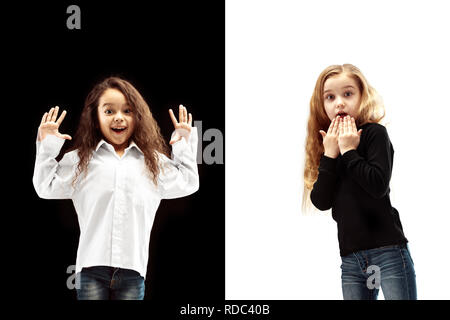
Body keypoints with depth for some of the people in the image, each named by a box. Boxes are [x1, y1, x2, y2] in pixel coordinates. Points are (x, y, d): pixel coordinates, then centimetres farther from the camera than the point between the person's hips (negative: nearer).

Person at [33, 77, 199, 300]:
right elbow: (47, 188, 10)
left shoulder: (154, 161, 15)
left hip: (132, 269, 1)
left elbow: (187, 184, 22)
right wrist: (47, 147, 6)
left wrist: (185, 144, 19)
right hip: (92, 266, -1)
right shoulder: (80, 160, 11)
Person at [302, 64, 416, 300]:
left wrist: (349, 151, -11)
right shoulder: (327, 144, 11)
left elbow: (378, 185, -18)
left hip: (388, 251, -5)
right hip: (350, 258, 5)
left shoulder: (374, 133, -2)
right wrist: (329, 155, -6)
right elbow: (320, 202, -1)